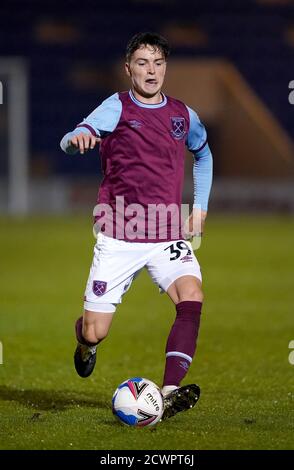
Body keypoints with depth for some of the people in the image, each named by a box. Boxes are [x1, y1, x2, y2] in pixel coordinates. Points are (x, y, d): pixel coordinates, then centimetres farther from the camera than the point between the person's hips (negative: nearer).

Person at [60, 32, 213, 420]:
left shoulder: (183, 116, 9)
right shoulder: (117, 108, -3)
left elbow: (203, 155, 31)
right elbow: (73, 138, -22)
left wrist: (200, 207, 21)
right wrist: (77, 139, -46)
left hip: (169, 236, 2)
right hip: (119, 238, -2)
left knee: (191, 297, -26)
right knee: (95, 331, -1)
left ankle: (170, 393, -32)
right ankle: (87, 341, 38)